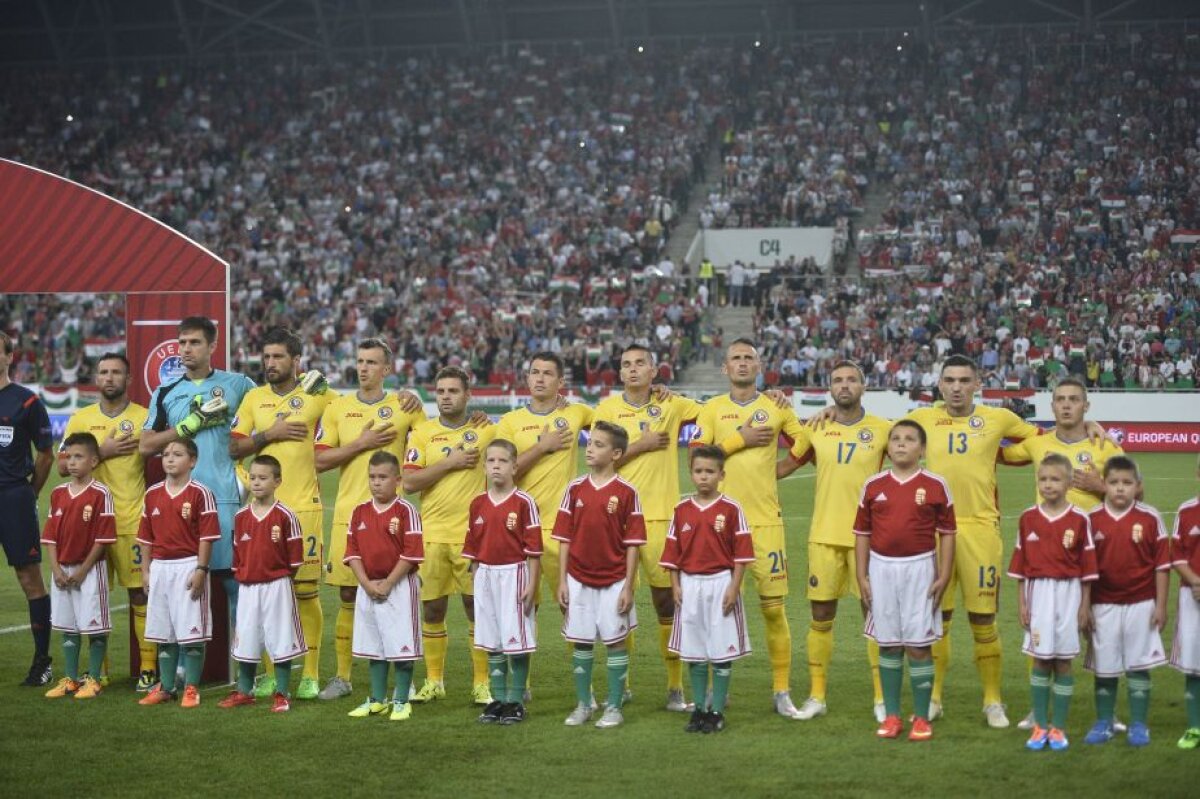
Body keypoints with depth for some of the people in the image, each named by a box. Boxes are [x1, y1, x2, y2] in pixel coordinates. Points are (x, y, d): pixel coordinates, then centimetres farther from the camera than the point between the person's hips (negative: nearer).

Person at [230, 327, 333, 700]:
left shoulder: (318, 396, 3)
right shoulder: (253, 398, 11)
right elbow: (234, 448, 7)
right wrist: (269, 434, -7)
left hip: (304, 506, -3)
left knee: (307, 590, -3)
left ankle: (311, 674, 6)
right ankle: (270, 672, 14)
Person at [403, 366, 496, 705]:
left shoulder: (486, 431, 3)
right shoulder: (422, 433, 4)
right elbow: (409, 482, -5)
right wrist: (450, 463, -11)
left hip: (473, 535, -1)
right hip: (432, 534, 1)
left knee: (477, 607, -1)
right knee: (432, 609, 8)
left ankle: (481, 684, 8)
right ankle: (433, 681, 20)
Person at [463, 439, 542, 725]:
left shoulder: (524, 503, -8)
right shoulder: (478, 504, 7)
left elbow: (533, 548, -8)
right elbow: (473, 547, 12)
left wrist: (531, 585, -11)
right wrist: (475, 580, 10)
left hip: (514, 573, -5)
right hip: (486, 575, 5)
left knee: (516, 639, -2)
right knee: (491, 642, 10)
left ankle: (516, 701, 8)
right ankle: (498, 699, 19)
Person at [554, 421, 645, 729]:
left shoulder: (626, 492, -6)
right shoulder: (575, 489, 2)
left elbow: (632, 543, -5)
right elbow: (564, 538, 5)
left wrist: (628, 586, -8)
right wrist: (562, 581, 1)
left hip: (613, 581, -3)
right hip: (579, 579, 3)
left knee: (615, 641, 3)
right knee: (581, 643, 8)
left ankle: (614, 707, 13)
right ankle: (583, 705, 19)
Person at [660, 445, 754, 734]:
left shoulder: (731, 509, -4)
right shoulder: (682, 510, 5)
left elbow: (742, 553, -5)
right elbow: (672, 552, 8)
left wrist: (733, 588, -10)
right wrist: (675, 586, 0)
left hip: (720, 584, -3)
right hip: (689, 585, 3)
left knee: (722, 651, 1)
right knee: (694, 652, 8)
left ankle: (717, 711, 10)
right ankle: (699, 709, 18)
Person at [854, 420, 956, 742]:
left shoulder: (935, 486, -2)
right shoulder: (873, 486, 4)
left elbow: (947, 533, 1)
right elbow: (862, 533, 9)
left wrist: (943, 577, -4)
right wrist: (861, 576, 3)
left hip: (919, 568, -2)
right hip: (882, 568, 2)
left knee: (918, 645, 0)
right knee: (888, 645, 9)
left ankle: (921, 718, 9)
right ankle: (891, 715, 17)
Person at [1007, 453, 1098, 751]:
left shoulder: (1079, 520, -3)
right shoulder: (1028, 518, 2)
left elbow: (1087, 566, 0)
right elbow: (1021, 565, 6)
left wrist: (1084, 605, -1)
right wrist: (1021, 602, 3)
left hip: (1068, 593, -1)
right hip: (1037, 593, 1)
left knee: (1063, 660, 4)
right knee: (1040, 660, 4)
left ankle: (1058, 727, 13)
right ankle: (1039, 726, 13)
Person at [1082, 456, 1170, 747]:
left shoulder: (1150, 518, -5)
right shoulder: (1092, 520, -2)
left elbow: (1162, 565, -1)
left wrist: (1160, 605, -4)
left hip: (1141, 605, -1)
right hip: (1104, 605, 1)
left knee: (1138, 666, 3)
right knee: (1104, 667, 8)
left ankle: (1138, 725, 11)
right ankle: (1103, 723, 19)